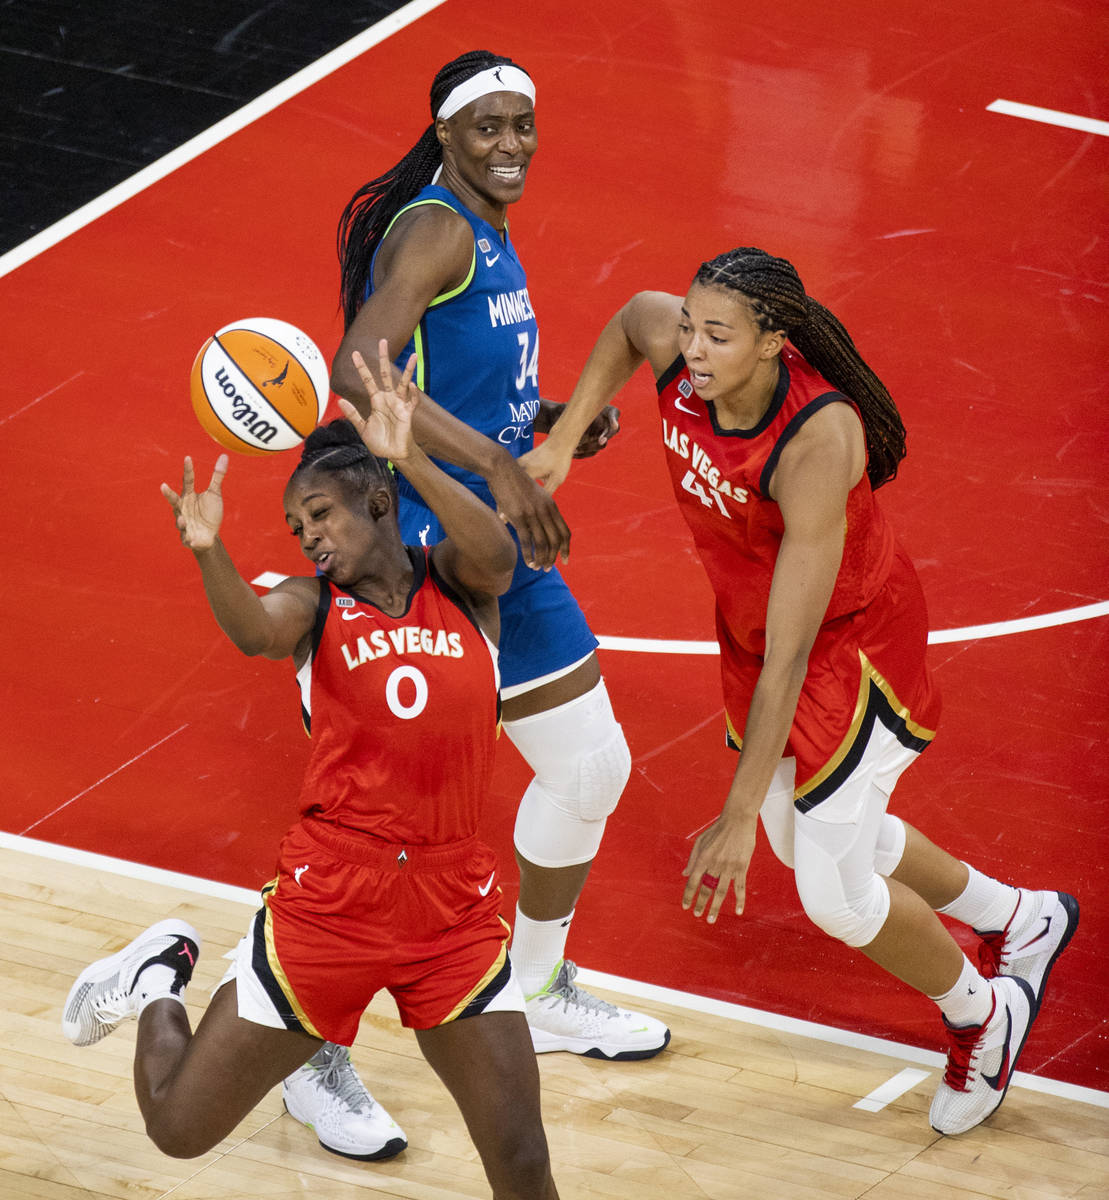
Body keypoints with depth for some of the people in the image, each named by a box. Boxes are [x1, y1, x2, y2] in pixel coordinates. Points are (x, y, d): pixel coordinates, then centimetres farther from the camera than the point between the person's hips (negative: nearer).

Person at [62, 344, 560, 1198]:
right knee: (179, 1126, 9)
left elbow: (497, 557, -21)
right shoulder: (310, 605, 0)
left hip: (454, 907, 0)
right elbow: (254, 631, -23)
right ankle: (161, 977, 39)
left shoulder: (457, 583, 3)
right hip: (329, 897, 0)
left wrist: (413, 460, -37)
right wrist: (209, 551, -44)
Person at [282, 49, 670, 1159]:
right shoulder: (436, 230, -17)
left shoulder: (486, 234, 14)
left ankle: (539, 999, 37)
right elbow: (357, 371, -31)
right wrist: (500, 466, -34)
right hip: (422, 549, -10)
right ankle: (316, 1058, 5)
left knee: (591, 767, 18)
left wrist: (556, 423, 8)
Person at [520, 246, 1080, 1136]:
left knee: (834, 893, -2)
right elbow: (633, 319, 7)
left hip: (856, 642, -7)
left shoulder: (816, 444, -40)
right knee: (807, 839, 23)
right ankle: (1021, 921, 48)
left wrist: (739, 814, -37)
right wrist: (563, 442, -2)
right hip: (750, 621, 8)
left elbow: (788, 657, -38)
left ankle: (986, 1017, 29)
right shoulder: (677, 349, -23)